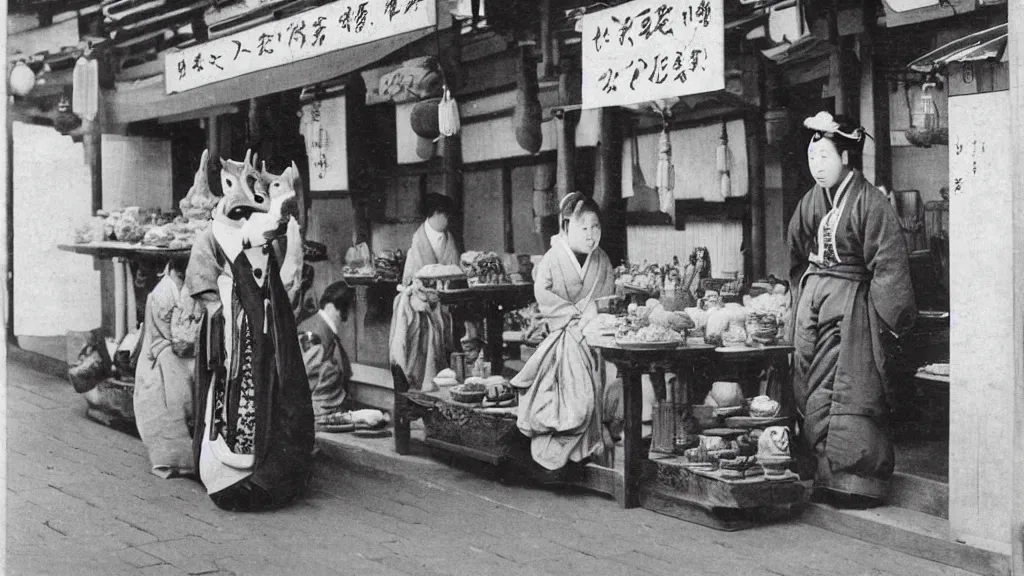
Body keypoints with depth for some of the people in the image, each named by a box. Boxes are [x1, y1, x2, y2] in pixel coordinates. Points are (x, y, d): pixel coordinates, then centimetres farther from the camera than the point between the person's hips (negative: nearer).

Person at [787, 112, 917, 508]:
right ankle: (826, 477, 15)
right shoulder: (811, 201, 9)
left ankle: (857, 482, 2)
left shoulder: (869, 202, -10)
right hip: (812, 300, 7)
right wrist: (800, 301, 15)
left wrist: (887, 319, -12)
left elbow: (888, 265, -11)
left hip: (852, 303, -6)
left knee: (850, 396, -5)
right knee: (812, 395, 6)